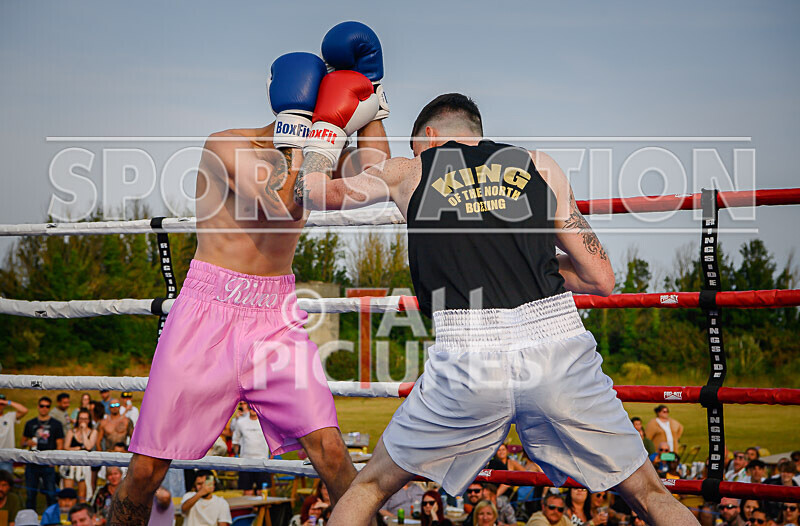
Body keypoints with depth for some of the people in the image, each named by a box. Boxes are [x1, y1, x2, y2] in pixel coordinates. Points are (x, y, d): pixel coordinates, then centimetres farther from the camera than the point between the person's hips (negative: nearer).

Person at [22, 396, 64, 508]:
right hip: (32, 464, 2)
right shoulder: (30, 423, 13)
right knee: (30, 494, 4)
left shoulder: (56, 424, 6)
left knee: (51, 495, -4)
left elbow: (60, 444, 3)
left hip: (48, 465, -2)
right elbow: (23, 442, 18)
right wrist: (27, 443, -6)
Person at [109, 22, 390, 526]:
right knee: (147, 469, 0)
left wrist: (373, 99, -9)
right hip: (209, 310, -3)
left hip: (275, 317, 3)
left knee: (329, 447, -13)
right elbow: (282, 206, -22)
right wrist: (296, 124, -20)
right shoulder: (225, 145, -8)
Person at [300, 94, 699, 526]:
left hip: (467, 358, -1)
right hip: (559, 344, 1)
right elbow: (600, 279, 15)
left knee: (370, 488, 21)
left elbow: (311, 191, 19)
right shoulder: (538, 165, 17)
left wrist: (324, 132, 38)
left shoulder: (410, 171, 16)